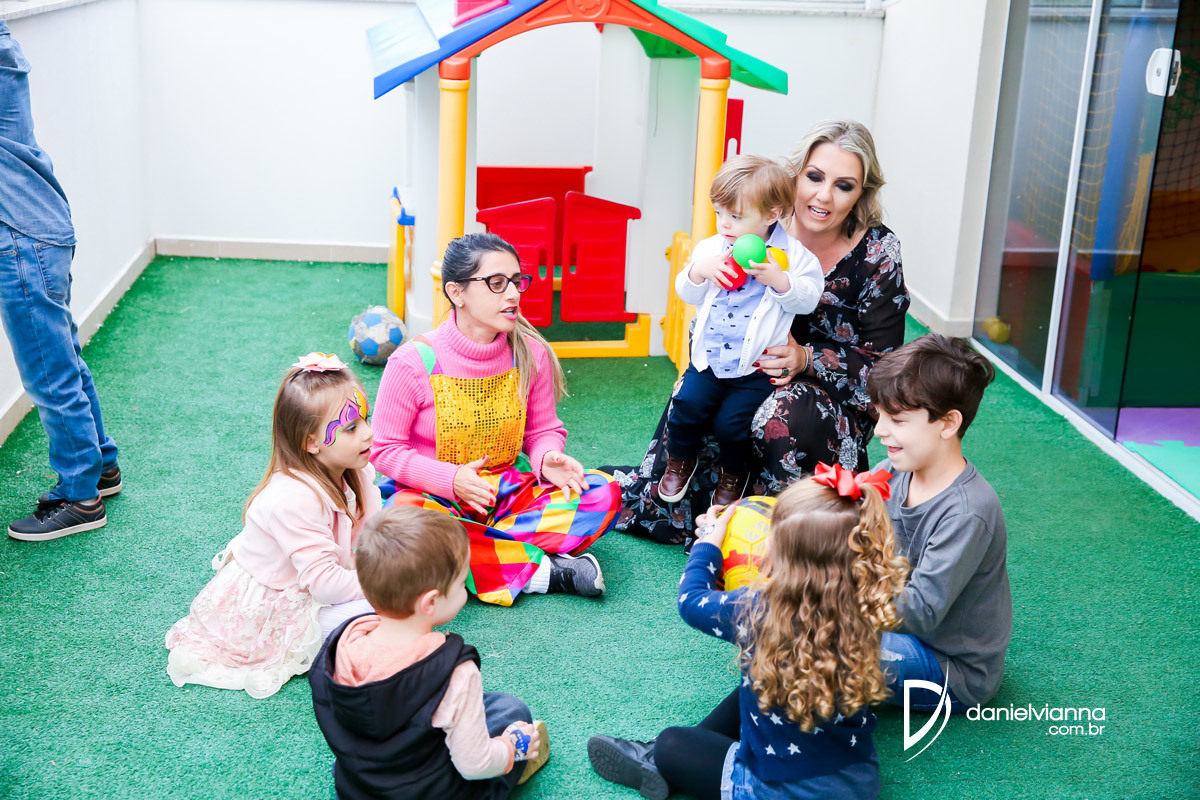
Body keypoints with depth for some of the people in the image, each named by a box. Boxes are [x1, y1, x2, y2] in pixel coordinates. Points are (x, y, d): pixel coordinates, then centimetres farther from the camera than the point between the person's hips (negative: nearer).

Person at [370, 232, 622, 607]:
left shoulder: (531, 354, -3)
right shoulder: (414, 362, -13)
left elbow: (543, 430, 9)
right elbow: (385, 449, -8)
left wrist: (547, 460, -17)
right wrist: (452, 479, -24)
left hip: (511, 490, 3)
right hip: (437, 496, -3)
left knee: (603, 493, -19)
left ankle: (473, 552, -23)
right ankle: (542, 570, -26)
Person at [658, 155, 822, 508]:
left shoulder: (792, 254, -7)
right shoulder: (710, 247, 4)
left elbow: (808, 298, -10)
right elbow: (688, 294, 6)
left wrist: (778, 279, -26)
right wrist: (698, 270, -15)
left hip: (756, 368, -4)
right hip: (709, 358, 4)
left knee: (731, 423, -12)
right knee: (687, 405, -10)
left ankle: (734, 475, 19)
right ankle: (680, 461, 20)